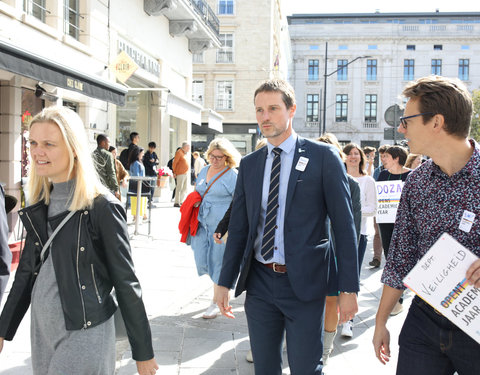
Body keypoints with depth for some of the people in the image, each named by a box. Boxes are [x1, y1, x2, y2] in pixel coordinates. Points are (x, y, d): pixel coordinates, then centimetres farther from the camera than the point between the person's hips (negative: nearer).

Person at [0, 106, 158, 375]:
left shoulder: (102, 206, -16)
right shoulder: (40, 205, 4)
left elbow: (126, 283, -12)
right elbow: (28, 270, 13)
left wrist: (143, 352, -8)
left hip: (85, 336, -6)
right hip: (41, 331, 6)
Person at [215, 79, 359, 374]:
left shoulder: (323, 156, -4)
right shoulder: (249, 164, 9)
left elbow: (344, 226, -6)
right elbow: (239, 227, 12)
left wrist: (349, 288, -9)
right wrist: (225, 282, 9)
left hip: (304, 284, -4)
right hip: (259, 283, 4)